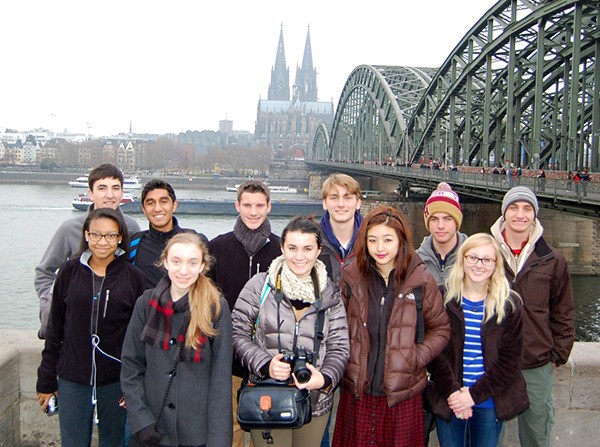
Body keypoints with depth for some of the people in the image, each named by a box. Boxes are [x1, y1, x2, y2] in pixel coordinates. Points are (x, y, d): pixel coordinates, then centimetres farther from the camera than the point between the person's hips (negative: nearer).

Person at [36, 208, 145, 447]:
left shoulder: (133, 277, -3)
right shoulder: (70, 271, 0)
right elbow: (54, 329, 5)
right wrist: (46, 381, 6)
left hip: (116, 380, -1)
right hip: (72, 380, 1)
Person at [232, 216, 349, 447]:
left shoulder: (330, 294, 5)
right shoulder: (261, 285, -3)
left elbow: (339, 346, 4)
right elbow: (237, 333, -3)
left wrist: (326, 378, -15)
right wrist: (265, 364, -18)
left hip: (316, 401, 3)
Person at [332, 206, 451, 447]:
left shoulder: (422, 280, -6)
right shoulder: (351, 276, -2)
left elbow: (440, 328, 5)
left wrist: (417, 358, -8)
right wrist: (345, 361, -2)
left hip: (403, 394, -1)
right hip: (357, 392, 1)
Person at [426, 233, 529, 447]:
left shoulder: (509, 305, -2)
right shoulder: (444, 299, -3)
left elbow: (510, 359, -4)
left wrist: (474, 394, -11)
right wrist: (453, 391, -15)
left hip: (490, 400, 0)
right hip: (449, 400, 0)